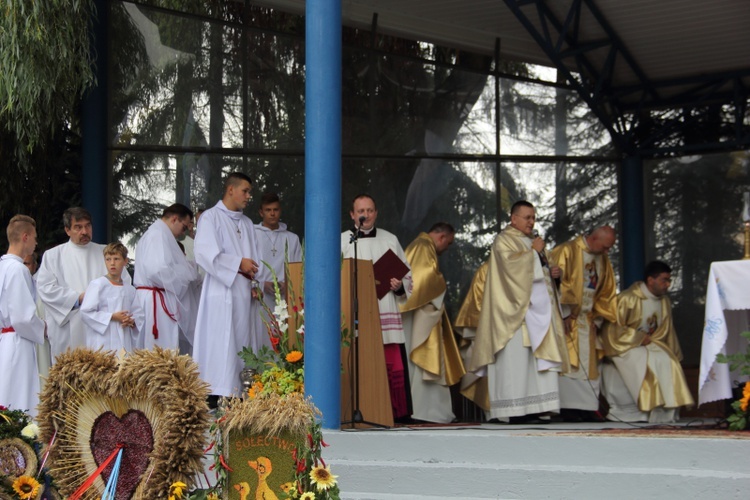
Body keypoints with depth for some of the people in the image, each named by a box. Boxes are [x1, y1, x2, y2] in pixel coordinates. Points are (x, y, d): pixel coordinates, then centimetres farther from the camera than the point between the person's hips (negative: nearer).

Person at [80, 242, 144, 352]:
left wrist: (131, 321, -6)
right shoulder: (97, 285, -3)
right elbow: (86, 312, -9)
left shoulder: (130, 289, 15)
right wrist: (112, 317, -12)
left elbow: (139, 314, 18)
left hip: (125, 342, 5)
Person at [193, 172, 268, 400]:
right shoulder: (211, 217, -1)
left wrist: (256, 282, 0)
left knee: (244, 343, 3)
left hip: (245, 294, 7)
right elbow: (205, 254, -13)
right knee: (220, 345, -11)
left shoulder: (247, 223, 20)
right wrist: (239, 263, -11)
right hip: (222, 293, -7)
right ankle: (215, 399, -12)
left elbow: (254, 259, 18)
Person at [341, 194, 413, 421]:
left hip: (387, 313, 1)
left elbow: (407, 274, 16)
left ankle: (398, 414, -4)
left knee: (392, 365, -7)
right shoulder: (342, 241, 11)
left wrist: (400, 286, -5)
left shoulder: (390, 240, 15)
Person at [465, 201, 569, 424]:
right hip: (516, 309, -8)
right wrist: (533, 251, -10)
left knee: (537, 360, 1)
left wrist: (552, 272, 8)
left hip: (537, 310, 8)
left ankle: (532, 410, 0)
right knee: (517, 358, -11)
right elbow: (511, 264, -19)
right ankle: (516, 412, -13)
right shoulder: (504, 240, -1)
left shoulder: (531, 241, 23)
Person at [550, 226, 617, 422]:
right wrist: (565, 314, -16)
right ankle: (569, 406, -10)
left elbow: (605, 293, 17)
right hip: (566, 318, -7)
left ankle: (588, 407, 2)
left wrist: (597, 319, 9)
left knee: (589, 364, 3)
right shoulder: (567, 251, -11)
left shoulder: (603, 260, 11)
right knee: (568, 362, -9)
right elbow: (556, 284, -15)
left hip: (587, 319, 7)